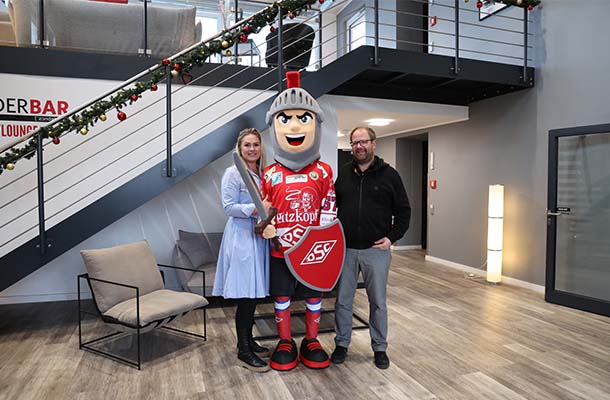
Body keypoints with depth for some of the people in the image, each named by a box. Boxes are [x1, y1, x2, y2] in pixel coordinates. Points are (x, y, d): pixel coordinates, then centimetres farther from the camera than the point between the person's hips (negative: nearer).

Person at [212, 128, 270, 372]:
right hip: (241, 238, -7)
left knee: (254, 294, 13)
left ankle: (248, 341, 29)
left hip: (259, 237, 7)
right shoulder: (233, 173, -5)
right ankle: (243, 351, 9)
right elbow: (228, 207, -12)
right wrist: (254, 209, -24)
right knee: (246, 295, -4)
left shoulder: (263, 174, 14)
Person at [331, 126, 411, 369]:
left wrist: (392, 237, -9)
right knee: (343, 300, 11)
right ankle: (341, 344, 27)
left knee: (378, 302, 10)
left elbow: (403, 210, 3)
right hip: (345, 249, 2)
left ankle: (380, 348, 27)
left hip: (376, 250, -2)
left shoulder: (389, 175, 0)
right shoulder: (343, 174, 7)